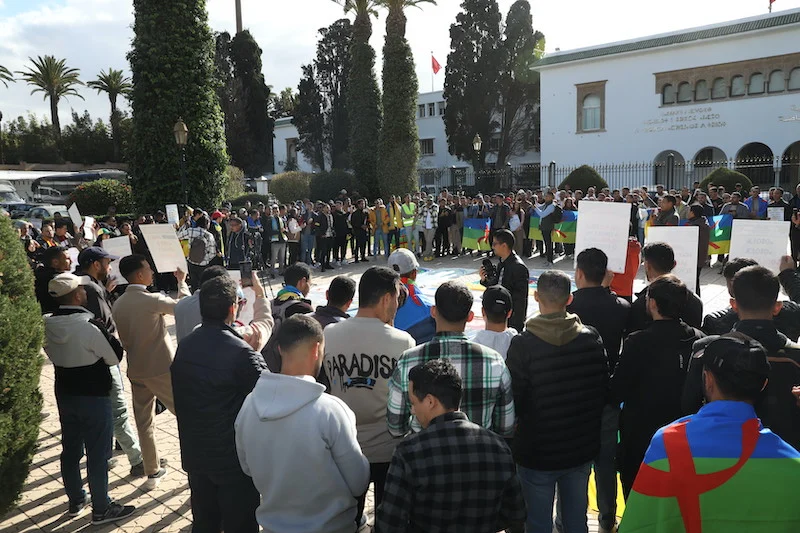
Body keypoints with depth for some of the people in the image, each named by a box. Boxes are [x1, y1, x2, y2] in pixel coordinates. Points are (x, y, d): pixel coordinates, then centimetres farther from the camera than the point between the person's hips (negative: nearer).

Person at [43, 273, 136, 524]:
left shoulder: (47, 324, -5)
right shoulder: (89, 326, -26)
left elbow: (53, 355, 11)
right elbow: (115, 357, -15)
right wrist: (112, 338, 0)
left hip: (64, 393, 7)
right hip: (93, 396, -7)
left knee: (70, 449, 19)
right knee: (98, 454, 5)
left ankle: (76, 500, 35)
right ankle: (101, 509, 17)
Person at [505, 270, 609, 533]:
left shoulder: (523, 344, -20)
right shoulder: (591, 338, -7)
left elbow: (512, 400, -14)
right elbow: (603, 390, 2)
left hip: (537, 452, -4)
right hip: (582, 450, 4)